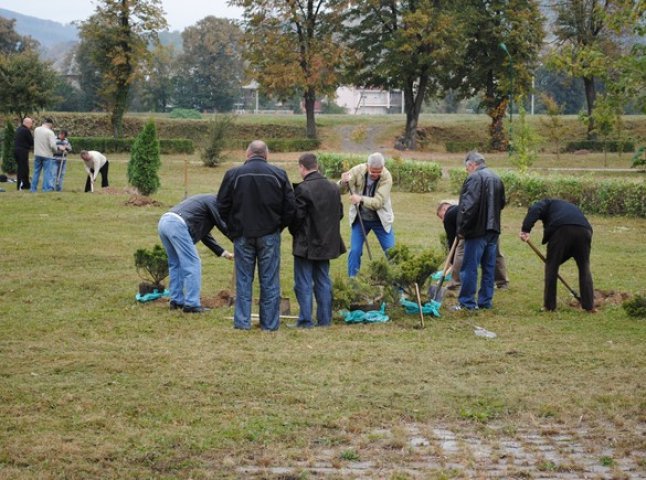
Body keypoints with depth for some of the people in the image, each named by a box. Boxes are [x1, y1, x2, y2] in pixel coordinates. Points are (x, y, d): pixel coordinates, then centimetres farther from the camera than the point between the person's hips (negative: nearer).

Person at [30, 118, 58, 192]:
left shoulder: (36, 130, 2)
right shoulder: (50, 132, -16)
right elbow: (53, 145, -21)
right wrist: (56, 149, -1)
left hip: (37, 154, 5)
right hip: (47, 155, -5)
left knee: (36, 172, 14)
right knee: (47, 172, 1)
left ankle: (33, 188, 17)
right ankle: (47, 188, -3)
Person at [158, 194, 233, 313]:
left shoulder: (205, 200, 33)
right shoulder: (214, 201, 7)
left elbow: (204, 234, 34)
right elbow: (223, 226, 3)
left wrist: (223, 253, 33)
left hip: (163, 222, 10)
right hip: (177, 224, -10)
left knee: (176, 264, 19)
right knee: (192, 264, -3)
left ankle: (176, 301, 22)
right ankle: (191, 304, -3)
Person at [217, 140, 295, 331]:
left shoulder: (233, 174, -4)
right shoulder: (279, 174, -2)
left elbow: (223, 207, 0)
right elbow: (290, 207, 0)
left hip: (242, 235, 0)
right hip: (269, 235, 0)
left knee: (244, 280, 8)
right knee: (269, 281, 6)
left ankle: (242, 321, 8)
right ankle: (269, 323, 8)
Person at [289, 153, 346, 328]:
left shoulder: (302, 189, -17)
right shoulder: (333, 188, 4)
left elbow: (297, 216, -16)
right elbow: (340, 213, 9)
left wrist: (294, 232, 2)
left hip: (306, 244, -7)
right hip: (327, 242, 7)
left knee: (303, 284, 1)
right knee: (323, 282, 14)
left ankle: (305, 320, 2)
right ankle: (325, 319, 16)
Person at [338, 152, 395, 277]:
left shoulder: (386, 177, -21)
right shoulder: (357, 171, -16)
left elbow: (378, 202, -27)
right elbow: (341, 190, -11)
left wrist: (361, 199, -44)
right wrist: (343, 182, -34)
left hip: (381, 220, -1)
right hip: (360, 219, 1)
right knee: (355, 251, -2)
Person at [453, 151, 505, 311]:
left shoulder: (474, 178, -14)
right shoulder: (497, 179, 13)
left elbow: (468, 206, -20)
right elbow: (501, 203, 21)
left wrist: (461, 228, -14)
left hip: (477, 230, -8)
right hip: (493, 229, 8)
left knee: (469, 268, -2)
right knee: (489, 267, 12)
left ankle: (467, 302, 0)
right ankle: (485, 301, 16)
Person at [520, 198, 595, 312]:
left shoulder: (548, 203, 30)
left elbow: (534, 210, 4)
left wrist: (525, 230, -6)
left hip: (561, 229, -5)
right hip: (584, 229, 5)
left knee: (551, 265, 9)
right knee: (584, 268, 18)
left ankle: (549, 305, 11)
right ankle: (589, 305, 14)